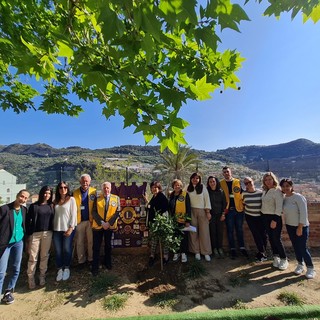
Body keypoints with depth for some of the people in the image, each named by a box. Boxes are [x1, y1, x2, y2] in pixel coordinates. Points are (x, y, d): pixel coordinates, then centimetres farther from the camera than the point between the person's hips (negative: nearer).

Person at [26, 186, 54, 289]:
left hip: (47, 234, 3)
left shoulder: (51, 206, 6)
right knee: (33, 257, 2)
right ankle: (31, 278, 17)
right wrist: (29, 233, -7)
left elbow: (52, 219, 9)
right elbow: (28, 220, -2)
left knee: (44, 256, 11)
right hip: (35, 234, -2)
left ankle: (42, 276, 25)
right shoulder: (34, 206, -2)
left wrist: (52, 231, 2)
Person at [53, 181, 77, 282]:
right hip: (57, 229, 4)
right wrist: (52, 226, 4)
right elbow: (54, 215, 12)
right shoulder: (56, 201, 11)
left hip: (68, 228, -4)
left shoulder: (71, 199, -3)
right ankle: (60, 269, 23)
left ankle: (66, 268, 22)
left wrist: (71, 228, -13)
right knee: (58, 250, 6)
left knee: (67, 249, 2)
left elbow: (73, 214, -7)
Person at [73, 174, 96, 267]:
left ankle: (90, 259, 27)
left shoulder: (94, 191, -3)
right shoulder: (75, 193, -1)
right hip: (79, 221, 1)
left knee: (91, 241, 11)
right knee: (80, 242, 12)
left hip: (90, 220, -1)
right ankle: (81, 260, 27)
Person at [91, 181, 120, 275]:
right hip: (98, 226, -1)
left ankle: (107, 262, 37)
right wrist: (102, 223, -17)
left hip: (110, 226, 1)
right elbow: (94, 212, -7)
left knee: (108, 245, 18)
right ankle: (95, 267, 21)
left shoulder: (116, 198, -2)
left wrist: (109, 223, -14)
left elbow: (117, 212, -6)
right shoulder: (97, 199, -1)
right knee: (96, 247, 5)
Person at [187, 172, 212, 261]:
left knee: (204, 232, 1)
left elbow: (207, 199, 0)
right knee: (193, 232, 5)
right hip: (192, 211, 1)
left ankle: (206, 252, 13)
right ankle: (196, 252, 17)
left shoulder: (203, 187, 0)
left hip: (202, 211, -1)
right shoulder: (188, 189, 3)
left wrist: (208, 212, -4)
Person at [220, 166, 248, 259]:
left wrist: (243, 205, -4)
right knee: (230, 230, 9)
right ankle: (232, 249, 21)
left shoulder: (238, 182, 3)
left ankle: (242, 248, 26)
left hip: (239, 209, 1)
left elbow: (242, 194, 6)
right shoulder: (221, 183, 1)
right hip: (228, 210, -1)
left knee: (239, 230, 13)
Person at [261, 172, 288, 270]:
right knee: (271, 238, 13)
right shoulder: (265, 191, 8)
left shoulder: (277, 191, -14)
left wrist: (275, 220, -21)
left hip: (274, 217, -7)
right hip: (265, 217, 7)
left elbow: (279, 206, -18)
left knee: (277, 239, 0)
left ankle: (284, 260, 18)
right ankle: (276, 257, 28)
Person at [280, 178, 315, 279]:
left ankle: (310, 268, 20)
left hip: (301, 227, -6)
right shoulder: (284, 198, 1)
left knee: (303, 248, 0)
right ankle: (300, 265, 31)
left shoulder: (298, 197, -18)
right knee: (295, 247, 14)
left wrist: (300, 227, -18)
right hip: (290, 226, 6)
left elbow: (303, 213, -18)